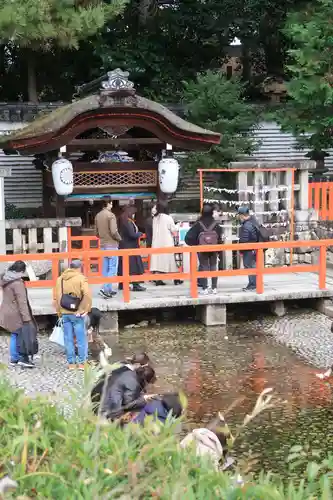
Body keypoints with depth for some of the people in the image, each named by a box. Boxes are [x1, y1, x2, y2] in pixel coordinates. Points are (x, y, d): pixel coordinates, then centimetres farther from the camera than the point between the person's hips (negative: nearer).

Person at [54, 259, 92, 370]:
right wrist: (84, 309, -9)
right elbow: (87, 295, -19)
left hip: (64, 313, 5)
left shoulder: (60, 279, 9)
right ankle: (82, 362, 5)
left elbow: (56, 297, 9)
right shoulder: (81, 278, -7)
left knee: (68, 339, 9)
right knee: (81, 338, 3)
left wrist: (59, 312, 14)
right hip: (76, 314, -4)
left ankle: (71, 363, 13)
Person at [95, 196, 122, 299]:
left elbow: (96, 232, 10)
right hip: (112, 245, -7)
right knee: (113, 269, -4)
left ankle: (108, 290, 17)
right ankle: (105, 288, -13)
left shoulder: (97, 216, 6)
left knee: (105, 269, 11)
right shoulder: (110, 215, -15)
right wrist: (119, 239, -3)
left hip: (103, 245, 7)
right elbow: (114, 232, -20)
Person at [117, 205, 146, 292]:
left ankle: (122, 284, 19)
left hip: (124, 246, 9)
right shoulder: (128, 222, -18)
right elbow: (132, 235, -21)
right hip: (130, 247, -9)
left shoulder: (122, 221, 11)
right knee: (134, 265, -5)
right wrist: (140, 234, -3)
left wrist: (137, 234, 8)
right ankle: (135, 285, -4)